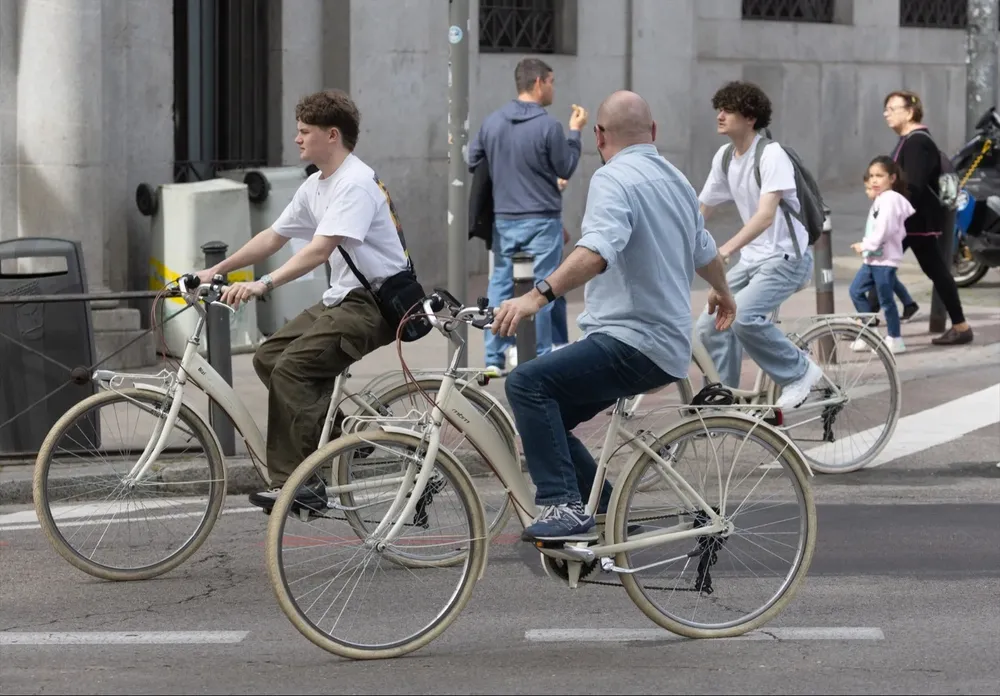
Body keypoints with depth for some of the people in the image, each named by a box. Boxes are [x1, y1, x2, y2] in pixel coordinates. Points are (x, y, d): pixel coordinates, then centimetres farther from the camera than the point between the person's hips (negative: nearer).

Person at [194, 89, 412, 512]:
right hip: (341, 300, 10)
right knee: (268, 357, 2)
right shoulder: (315, 187, 13)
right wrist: (216, 271, 15)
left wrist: (264, 285, -37)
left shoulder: (355, 184, -18)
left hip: (375, 302, -10)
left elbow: (320, 250, -29)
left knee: (290, 369, -21)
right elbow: (273, 237, 20)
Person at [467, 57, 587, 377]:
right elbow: (566, 170, -4)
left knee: (500, 285, 9)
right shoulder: (548, 126, -13)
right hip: (541, 221, -5)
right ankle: (540, 359, 4)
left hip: (503, 220, 5)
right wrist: (575, 132, 6)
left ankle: (494, 359, 8)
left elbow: (471, 161, 10)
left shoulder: (492, 122, 3)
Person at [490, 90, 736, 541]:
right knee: (546, 415, 15)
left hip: (632, 343, -10)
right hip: (669, 347, 10)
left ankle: (564, 507, -28)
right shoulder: (675, 180, 19)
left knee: (528, 383, -22)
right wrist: (723, 295, 56)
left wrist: (538, 296, -41)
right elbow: (705, 252, 36)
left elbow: (597, 250, -30)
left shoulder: (614, 179, -11)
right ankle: (605, 516, 16)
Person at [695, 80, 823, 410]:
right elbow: (701, 211, 14)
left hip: (786, 256, -8)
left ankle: (800, 371, -7)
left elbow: (765, 215, -30)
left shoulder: (771, 154, -19)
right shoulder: (724, 157, 5)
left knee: (743, 317, -27)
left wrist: (725, 250, -42)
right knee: (710, 326, -2)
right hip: (752, 259, 8)